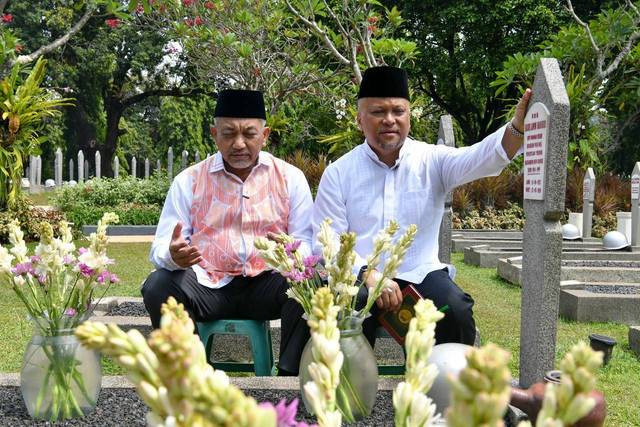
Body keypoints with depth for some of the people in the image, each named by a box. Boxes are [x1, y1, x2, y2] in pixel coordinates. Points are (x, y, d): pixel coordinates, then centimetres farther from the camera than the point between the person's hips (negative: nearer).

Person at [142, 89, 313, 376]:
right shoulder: (189, 180, 9)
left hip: (267, 284, 0)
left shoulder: (290, 178, 9)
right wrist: (174, 255, -23)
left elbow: (308, 243, 4)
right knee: (158, 287, -27)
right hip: (208, 285, 1)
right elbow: (160, 248, 3)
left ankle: (291, 376, -18)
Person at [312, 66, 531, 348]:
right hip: (359, 277, -1)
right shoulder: (338, 173, 4)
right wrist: (369, 275, -19)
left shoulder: (432, 160, 6)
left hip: (421, 273, 1)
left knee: (456, 312, -26)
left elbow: (481, 158, -14)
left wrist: (518, 127, -35)